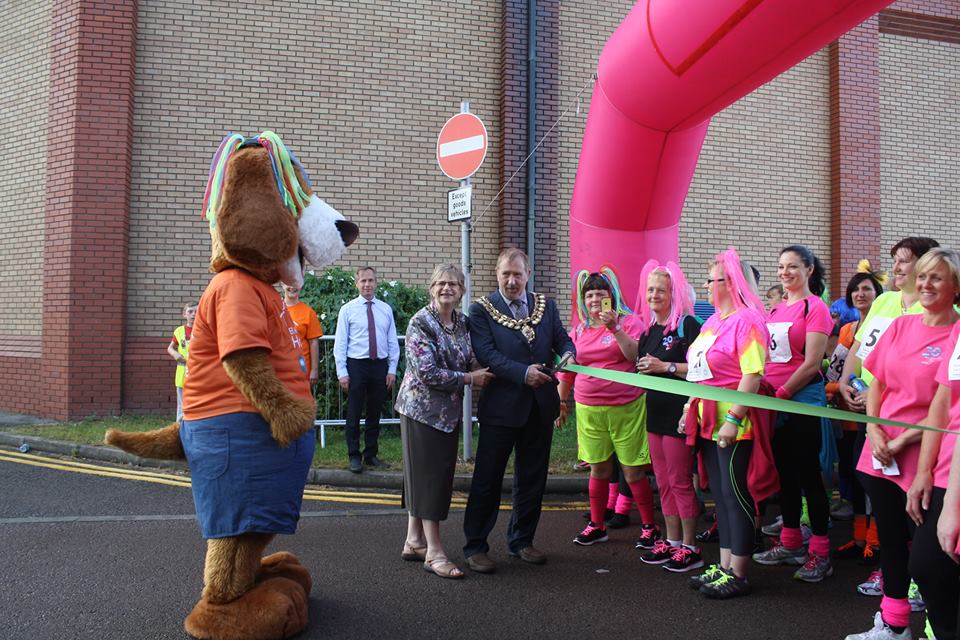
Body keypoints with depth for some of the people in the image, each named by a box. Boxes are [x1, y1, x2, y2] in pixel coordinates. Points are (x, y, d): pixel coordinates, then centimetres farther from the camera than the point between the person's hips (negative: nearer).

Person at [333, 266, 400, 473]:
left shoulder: (386, 309, 8)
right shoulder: (347, 309, 0)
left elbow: (393, 342, 8)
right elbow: (340, 343, -2)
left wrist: (392, 370, 1)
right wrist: (342, 372, -9)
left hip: (380, 365, 3)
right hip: (356, 365, -3)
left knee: (375, 414, 11)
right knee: (354, 414, 2)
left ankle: (371, 455, 22)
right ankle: (354, 457, 12)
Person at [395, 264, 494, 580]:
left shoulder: (462, 322, 7)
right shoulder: (420, 322, -14)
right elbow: (427, 371, -20)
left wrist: (475, 374, -1)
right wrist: (469, 379, -15)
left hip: (449, 411, 7)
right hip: (423, 408, -7)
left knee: (439, 474, 12)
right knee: (429, 475, -3)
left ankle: (414, 542, 24)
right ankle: (433, 552, 5)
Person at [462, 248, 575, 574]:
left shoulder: (546, 306, 10)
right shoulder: (481, 310, -4)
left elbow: (563, 339, 8)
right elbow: (486, 354, -15)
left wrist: (567, 355, -15)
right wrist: (523, 373, -25)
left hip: (540, 405, 5)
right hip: (501, 406, -4)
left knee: (532, 480, 15)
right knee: (487, 480, 4)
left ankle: (521, 541, 31)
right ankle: (475, 547, 16)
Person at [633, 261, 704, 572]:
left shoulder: (687, 325, -11)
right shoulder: (650, 329, 13)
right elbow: (641, 364, 24)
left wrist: (666, 366, -21)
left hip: (679, 413, -8)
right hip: (656, 412, 8)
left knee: (680, 482, -1)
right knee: (663, 483, 13)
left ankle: (690, 548, 10)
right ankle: (672, 541, 24)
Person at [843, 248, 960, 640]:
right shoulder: (900, 325, 6)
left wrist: (903, 440, -15)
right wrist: (873, 429, -3)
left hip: (922, 457, -5)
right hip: (880, 454, 5)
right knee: (890, 537, 15)